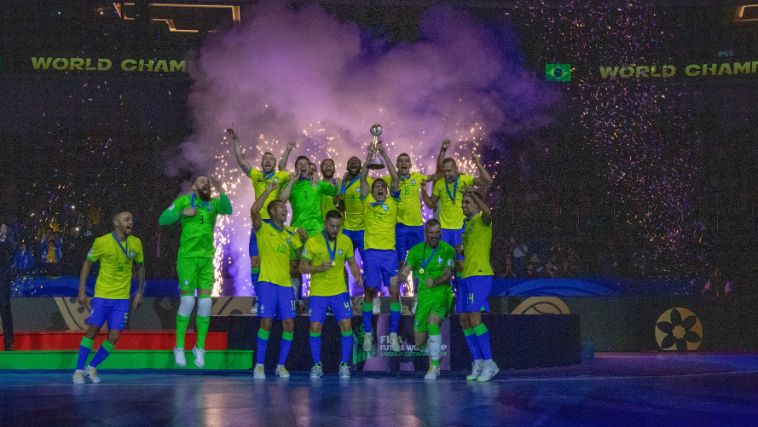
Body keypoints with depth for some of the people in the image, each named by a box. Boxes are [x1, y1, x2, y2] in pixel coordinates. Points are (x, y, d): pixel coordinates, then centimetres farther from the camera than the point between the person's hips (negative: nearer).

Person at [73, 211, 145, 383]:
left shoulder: (136, 243, 2)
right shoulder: (102, 242, -8)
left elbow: (140, 267, 16)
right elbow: (87, 264, 1)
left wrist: (140, 292, 10)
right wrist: (82, 291, -4)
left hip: (122, 298, 3)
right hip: (102, 296, -3)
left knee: (114, 337, -3)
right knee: (92, 332, -2)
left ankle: (92, 368, 16)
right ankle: (79, 371, 12)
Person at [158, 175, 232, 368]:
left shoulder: (214, 203, 6)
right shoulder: (183, 201, 1)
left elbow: (228, 210, -15)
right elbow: (162, 220, -3)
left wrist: (221, 191, -29)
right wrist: (183, 213, -14)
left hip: (207, 259, 3)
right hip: (187, 257, -3)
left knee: (205, 303, 1)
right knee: (187, 301, -5)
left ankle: (200, 348, 15)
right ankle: (179, 347, 8)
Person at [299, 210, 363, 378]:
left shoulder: (346, 241, 0)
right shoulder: (312, 242, -9)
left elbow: (352, 262, 11)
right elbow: (302, 267, -4)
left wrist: (357, 275, -10)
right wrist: (319, 268, -22)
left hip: (340, 291, 2)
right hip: (318, 293, -2)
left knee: (346, 325, -7)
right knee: (315, 327, -6)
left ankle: (344, 364, 7)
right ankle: (316, 365, 11)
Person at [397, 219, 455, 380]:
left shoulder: (448, 250, -3)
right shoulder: (416, 250, 4)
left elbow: (448, 274, -11)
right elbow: (406, 269, -6)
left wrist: (435, 282, -31)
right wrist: (402, 276, -30)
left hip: (442, 294, -3)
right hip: (424, 296, 3)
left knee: (432, 322, -31)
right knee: (419, 342, 3)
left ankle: (434, 366, -19)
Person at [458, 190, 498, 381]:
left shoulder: (482, 220, -4)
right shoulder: (467, 223, 23)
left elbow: (487, 212, -30)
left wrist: (473, 194, -25)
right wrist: (461, 250, 14)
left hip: (480, 274, -9)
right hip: (465, 276, 9)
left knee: (474, 318, -16)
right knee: (463, 319, 5)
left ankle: (489, 363, -10)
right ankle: (478, 363, 11)